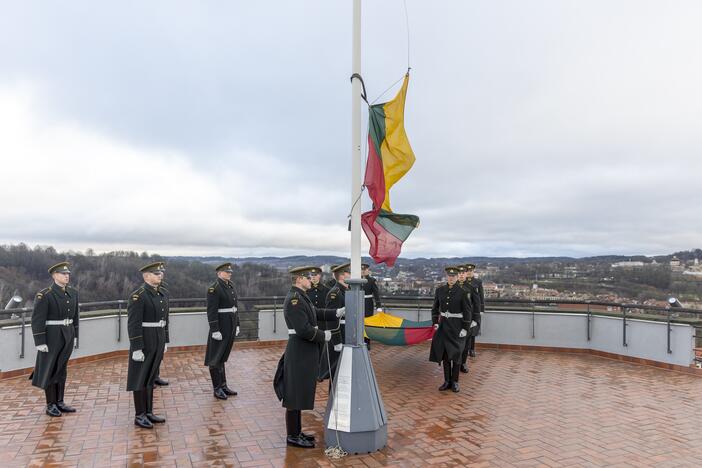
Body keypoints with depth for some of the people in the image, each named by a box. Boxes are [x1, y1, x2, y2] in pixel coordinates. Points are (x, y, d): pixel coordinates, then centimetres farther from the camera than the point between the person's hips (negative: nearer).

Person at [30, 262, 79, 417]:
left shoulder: (73, 293, 6)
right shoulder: (44, 295, -14)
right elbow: (37, 320, -15)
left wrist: (75, 336, 13)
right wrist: (40, 342, -17)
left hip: (67, 337, 6)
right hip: (51, 337, -6)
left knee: (62, 370, 13)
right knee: (50, 370, 5)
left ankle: (59, 402, 22)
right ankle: (50, 405, 16)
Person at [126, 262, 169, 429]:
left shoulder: (162, 295, 9)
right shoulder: (137, 296, -16)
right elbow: (133, 324, -19)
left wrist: (165, 342, 15)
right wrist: (136, 349, -21)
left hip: (158, 343, 8)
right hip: (143, 343, -8)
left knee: (151, 378, 15)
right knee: (141, 379, 3)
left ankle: (148, 412, 24)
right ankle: (139, 416, 14)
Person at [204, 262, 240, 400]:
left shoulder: (230, 286, 11)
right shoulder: (214, 288, -13)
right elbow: (211, 311, -18)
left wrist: (237, 324, 15)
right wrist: (215, 330, -21)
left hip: (230, 327, 8)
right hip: (220, 327, -8)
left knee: (222, 357, 16)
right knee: (216, 359, 3)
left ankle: (223, 386, 24)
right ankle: (217, 389, 11)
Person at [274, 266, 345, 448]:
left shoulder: (301, 297, 12)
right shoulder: (294, 299, -20)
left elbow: (315, 313, 21)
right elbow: (303, 329, -26)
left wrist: (337, 312, 10)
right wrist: (323, 336, -13)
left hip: (305, 353, 10)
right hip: (300, 353, -10)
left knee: (300, 393, 17)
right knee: (295, 395, 1)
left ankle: (296, 431, 29)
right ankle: (293, 436, 12)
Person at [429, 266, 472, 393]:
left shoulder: (462, 292, -8)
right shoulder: (440, 290, 2)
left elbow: (467, 312, -6)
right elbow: (435, 308, 10)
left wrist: (465, 329, -10)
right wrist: (435, 323, 1)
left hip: (457, 326, -3)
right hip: (443, 325, 4)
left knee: (456, 354, 2)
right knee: (444, 353, 7)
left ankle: (455, 382, 15)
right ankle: (447, 381, 19)